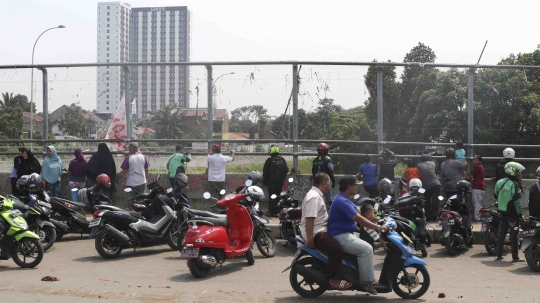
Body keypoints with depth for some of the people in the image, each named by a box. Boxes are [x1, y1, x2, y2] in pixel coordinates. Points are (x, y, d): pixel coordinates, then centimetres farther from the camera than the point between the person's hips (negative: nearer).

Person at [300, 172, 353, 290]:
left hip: (320, 230, 12)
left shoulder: (318, 195, 16)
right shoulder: (314, 197, -19)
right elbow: (309, 219, -27)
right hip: (315, 233, -12)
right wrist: (310, 239, -29)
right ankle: (334, 279, -18)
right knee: (337, 249, -26)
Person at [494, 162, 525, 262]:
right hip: (512, 213, -7)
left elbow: (496, 196, 17)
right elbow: (517, 201, -18)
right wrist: (520, 213, -13)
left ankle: (499, 255, 15)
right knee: (514, 235, -1)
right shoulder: (514, 184, -17)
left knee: (501, 234, 12)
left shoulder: (499, 182, 7)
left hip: (502, 212, 7)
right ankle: (515, 257, 3)